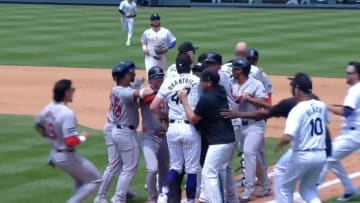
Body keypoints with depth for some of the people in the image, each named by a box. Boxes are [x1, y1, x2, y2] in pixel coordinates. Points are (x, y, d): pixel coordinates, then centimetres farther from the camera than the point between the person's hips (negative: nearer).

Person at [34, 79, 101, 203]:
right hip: (67, 156, -9)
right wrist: (83, 137, -12)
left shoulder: (48, 109, -2)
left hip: (54, 154, 9)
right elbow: (71, 142, -30)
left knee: (80, 179, 28)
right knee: (95, 180, 6)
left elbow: (38, 126, 17)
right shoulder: (67, 113, -27)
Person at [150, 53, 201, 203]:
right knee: (192, 169, 6)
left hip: (173, 128, 3)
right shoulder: (197, 81, -3)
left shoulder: (168, 82, 4)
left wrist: (164, 116, 19)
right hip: (191, 128, -3)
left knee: (175, 166, 15)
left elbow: (153, 106, 2)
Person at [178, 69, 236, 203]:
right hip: (229, 139, 10)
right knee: (221, 172, 19)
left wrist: (184, 100, -5)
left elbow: (193, 119, -10)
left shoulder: (206, 98, -18)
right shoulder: (221, 92, 7)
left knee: (209, 174, -7)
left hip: (218, 143, -10)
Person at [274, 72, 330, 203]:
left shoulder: (298, 110, -18)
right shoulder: (321, 106, 2)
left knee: (286, 189, 15)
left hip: (302, 156, -6)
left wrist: (278, 146, -7)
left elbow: (288, 138, -28)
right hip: (321, 156, 6)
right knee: (308, 188, 22)